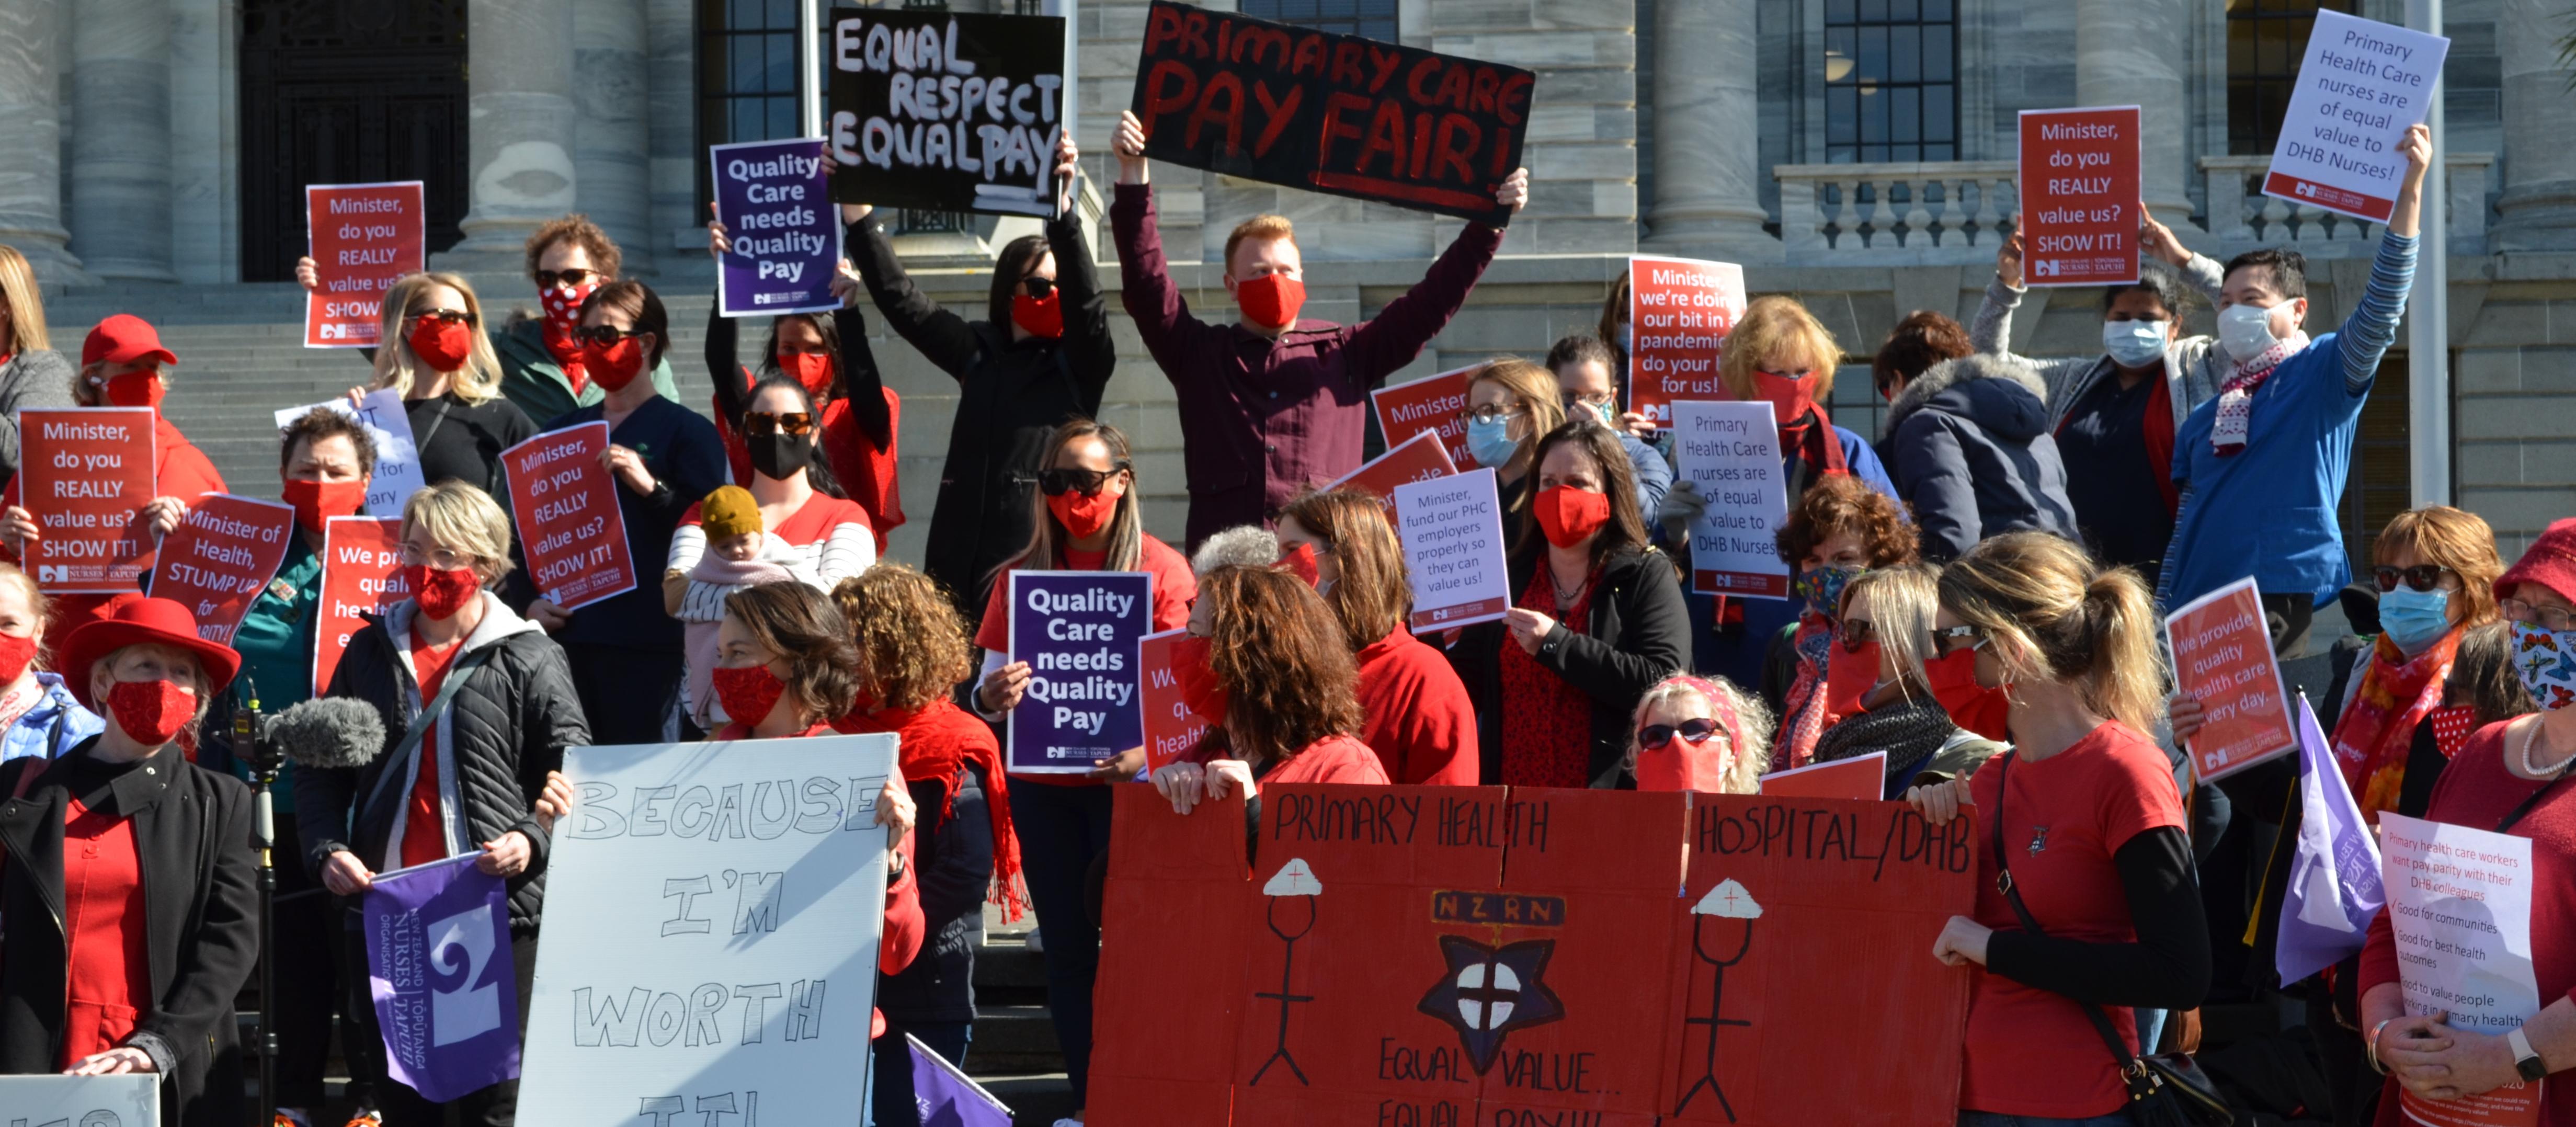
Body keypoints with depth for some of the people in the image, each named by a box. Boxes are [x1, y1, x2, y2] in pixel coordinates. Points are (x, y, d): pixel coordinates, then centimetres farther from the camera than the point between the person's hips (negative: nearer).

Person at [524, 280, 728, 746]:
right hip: (567, 631, 5)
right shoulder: (562, 431, 18)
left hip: (644, 638, -5)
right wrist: (530, 600, 4)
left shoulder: (687, 431, 1)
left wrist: (650, 487, -21)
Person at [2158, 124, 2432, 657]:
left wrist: (2408, 193, -16)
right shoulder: (2203, 421, 20)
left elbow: (2379, 311, -9)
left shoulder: (2322, 375, 6)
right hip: (2198, 615, 5)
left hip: (2283, 604, -5)